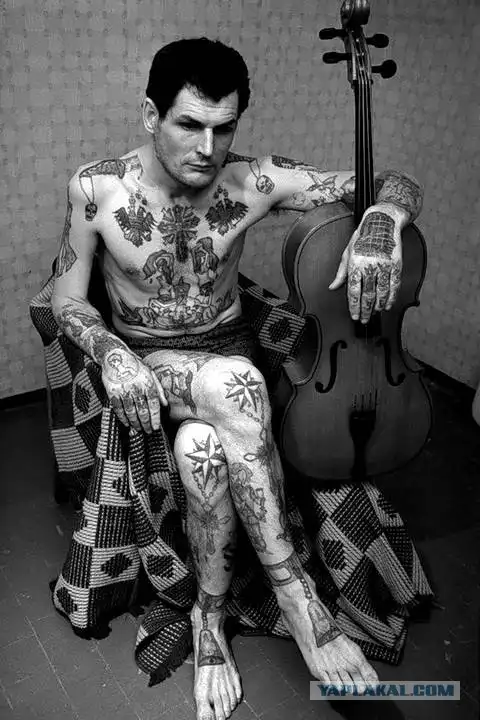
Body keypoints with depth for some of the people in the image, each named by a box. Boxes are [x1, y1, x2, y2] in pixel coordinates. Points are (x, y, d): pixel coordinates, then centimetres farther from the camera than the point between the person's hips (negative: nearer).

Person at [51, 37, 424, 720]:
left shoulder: (253, 182, -12)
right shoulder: (96, 188, -12)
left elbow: (399, 185, -9)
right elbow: (67, 298, -4)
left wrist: (381, 219, -33)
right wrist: (112, 352, -24)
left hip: (227, 348, 1)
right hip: (143, 356, -1)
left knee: (202, 447, -33)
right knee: (235, 385, -34)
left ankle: (210, 615, -8)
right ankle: (291, 584, -19)